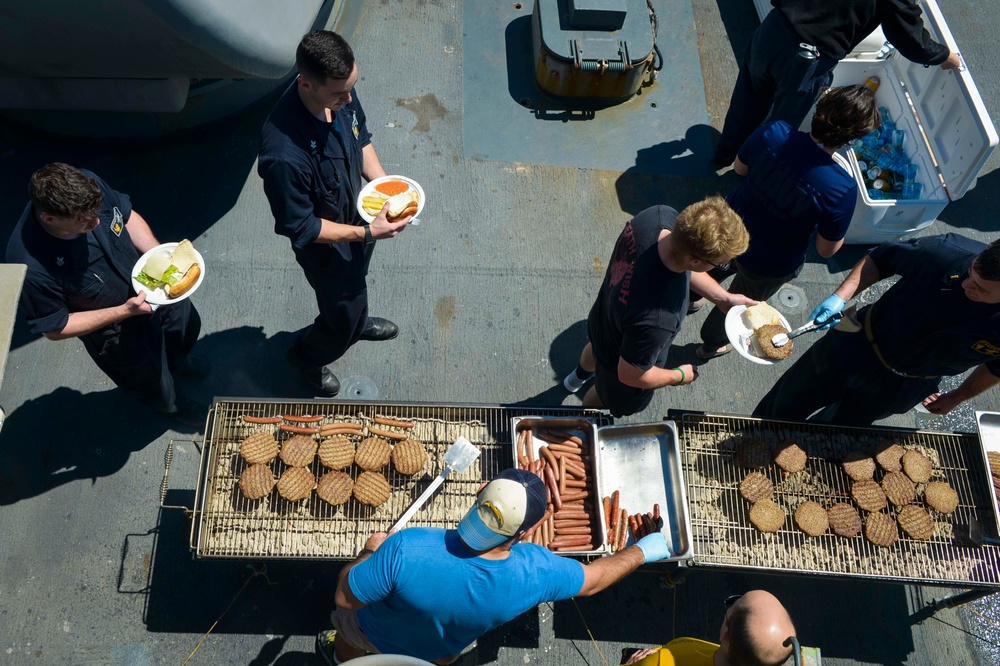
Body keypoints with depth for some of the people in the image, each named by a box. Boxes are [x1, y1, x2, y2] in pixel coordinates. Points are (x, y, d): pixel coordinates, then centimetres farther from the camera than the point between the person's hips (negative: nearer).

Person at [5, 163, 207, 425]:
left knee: (187, 326, 33)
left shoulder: (88, 186, -29)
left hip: (153, 281, 4)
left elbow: (128, 216, -8)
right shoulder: (33, 267, -41)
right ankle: (171, 405, 60)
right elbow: (54, 328, -25)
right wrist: (124, 311, -31)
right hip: (118, 332, -4)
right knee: (154, 381, 24)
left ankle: (176, 360, 68)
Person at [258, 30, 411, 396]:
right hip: (326, 246, -6)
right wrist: (367, 234, -29)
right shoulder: (284, 155, -42)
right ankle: (305, 356, 51)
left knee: (355, 287, 36)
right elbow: (298, 227, -28)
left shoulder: (340, 92, -21)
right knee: (342, 323, 18)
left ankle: (358, 322, 69)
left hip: (358, 212, 6)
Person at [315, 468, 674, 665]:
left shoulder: (405, 549, -48)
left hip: (375, 634, -2)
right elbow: (593, 578, -18)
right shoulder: (535, 574, -38)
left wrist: (370, 553, -12)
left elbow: (346, 597, -32)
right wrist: (642, 551, 0)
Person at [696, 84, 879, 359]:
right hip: (767, 265, -3)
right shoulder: (842, 189, -34)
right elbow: (826, 250, -18)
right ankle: (713, 343, 58)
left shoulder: (773, 132, -26)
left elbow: (739, 168, -5)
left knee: (715, 268, 37)